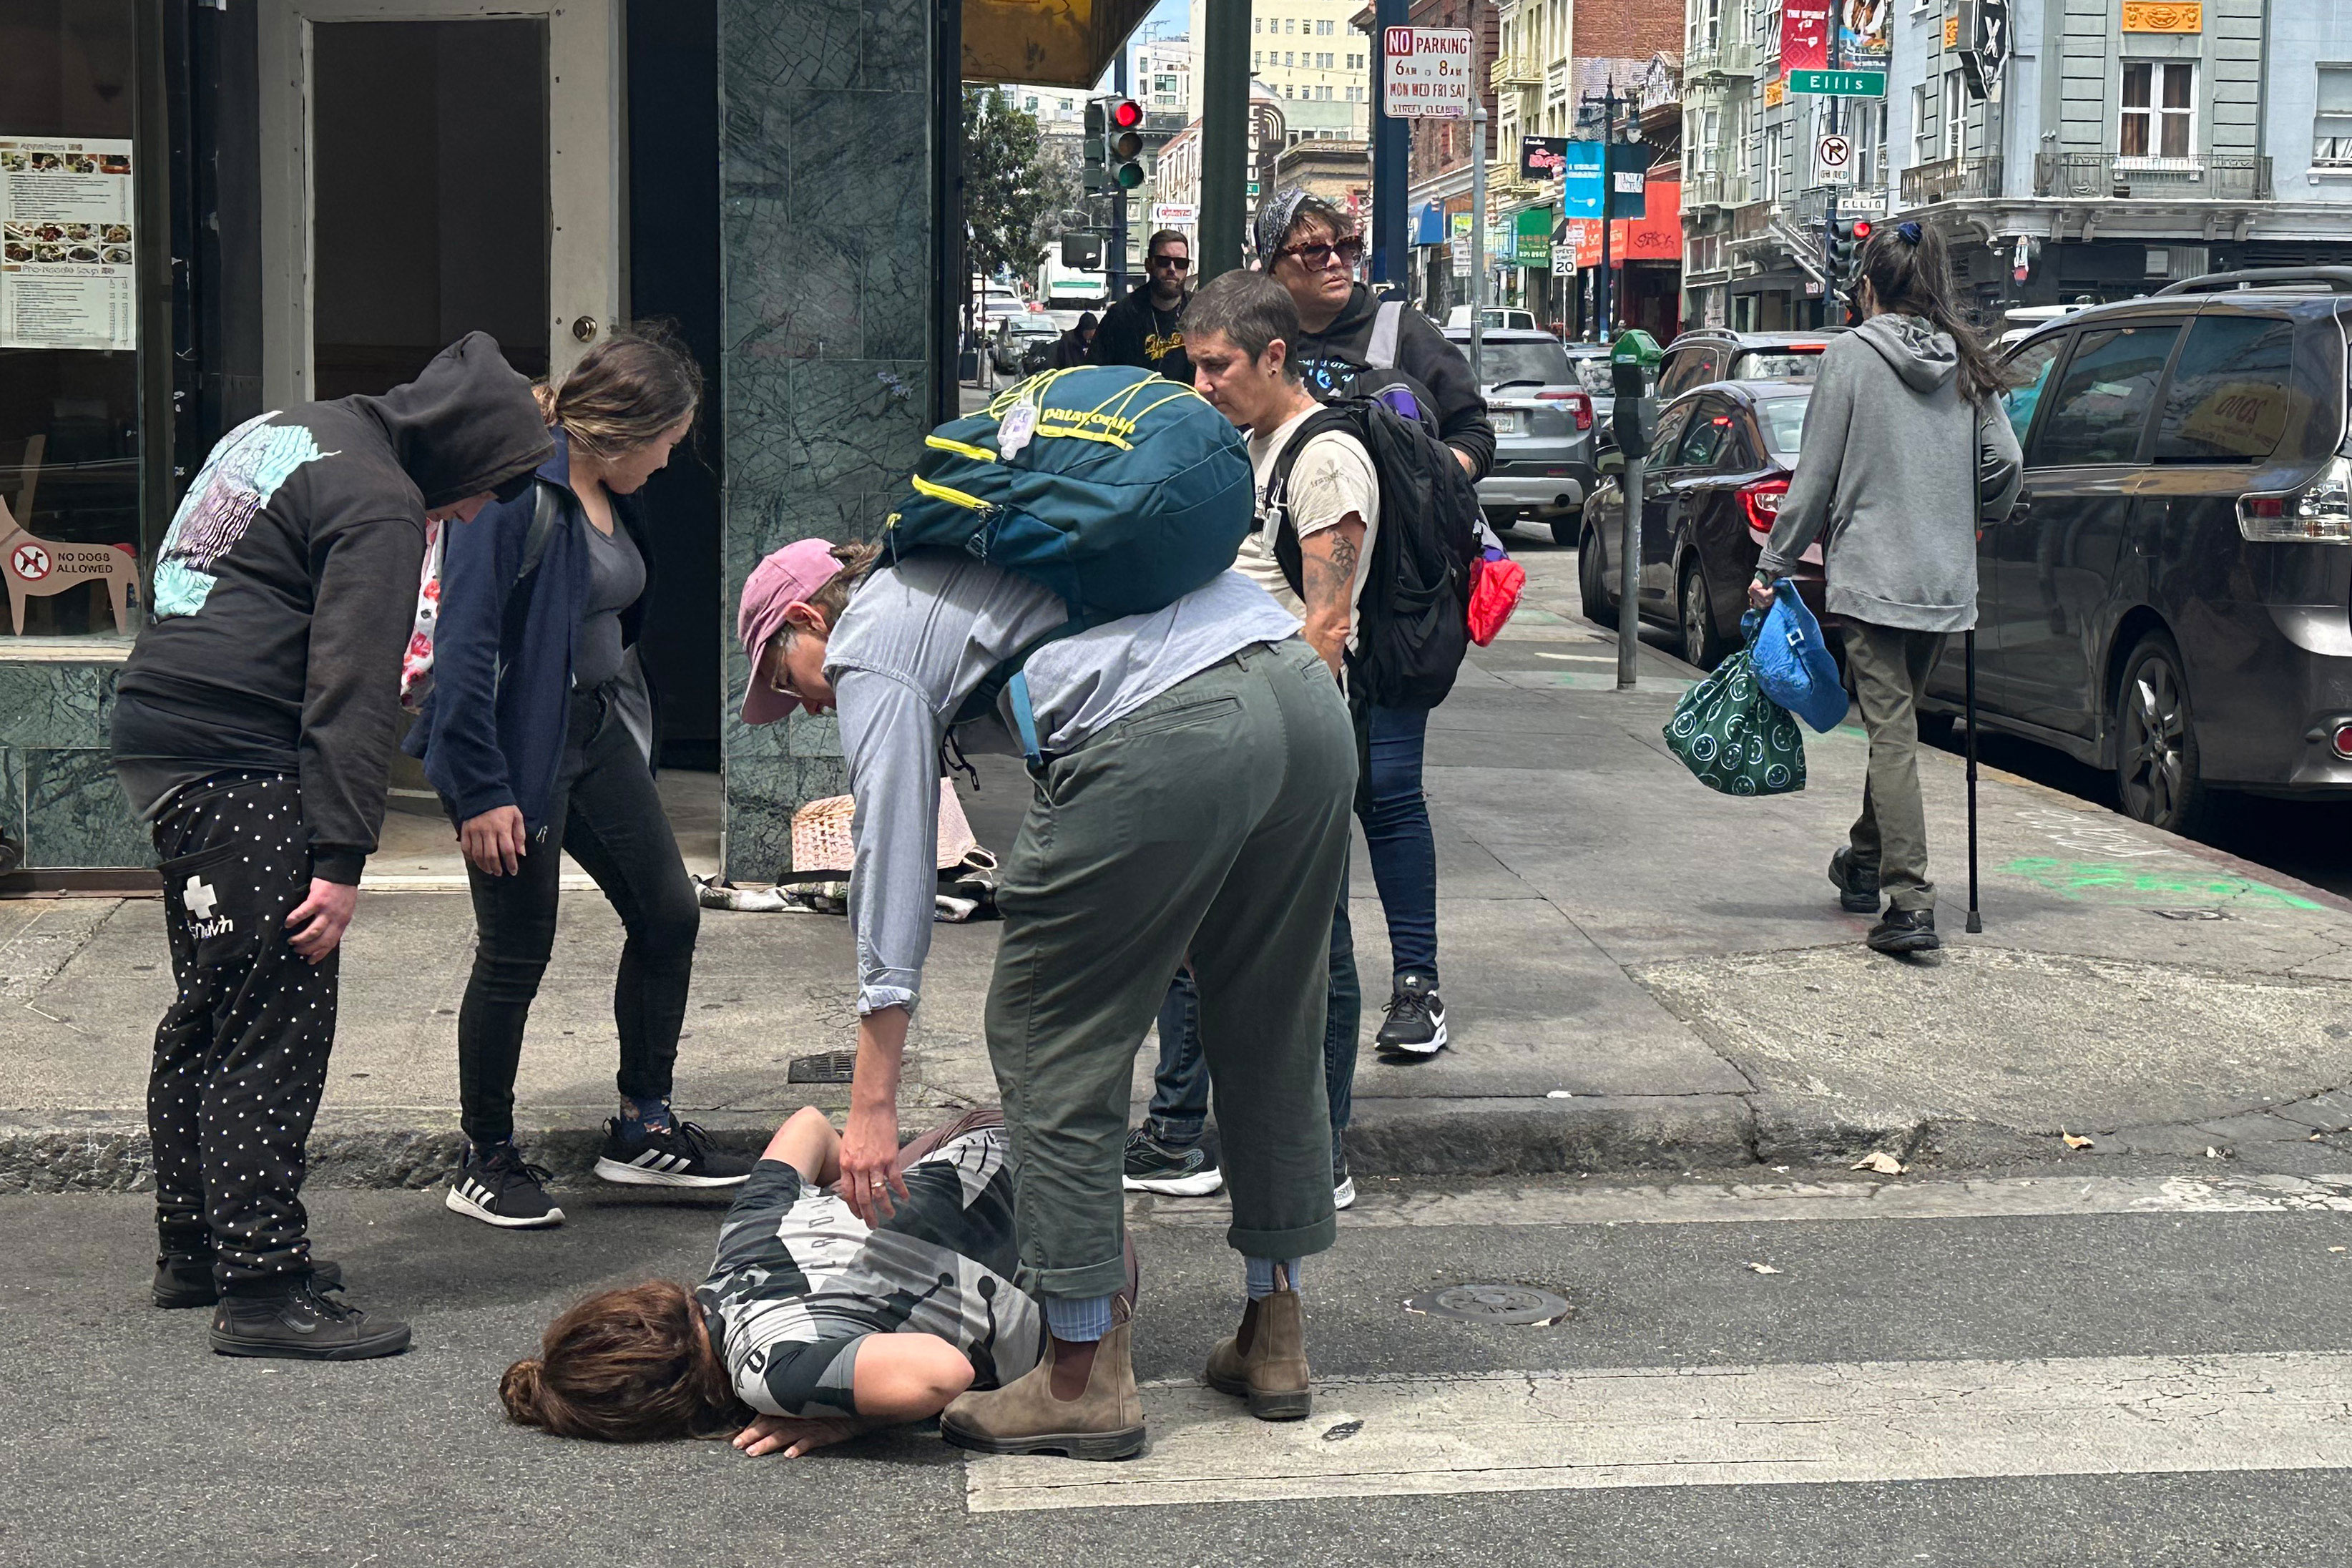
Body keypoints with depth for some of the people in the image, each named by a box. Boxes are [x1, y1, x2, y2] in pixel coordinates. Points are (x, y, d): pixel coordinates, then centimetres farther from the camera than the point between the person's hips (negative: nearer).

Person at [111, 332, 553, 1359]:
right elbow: (350, 694, -18)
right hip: (238, 765, -10)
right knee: (276, 1024, -7)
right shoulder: (381, 505, -12)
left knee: (210, 1013, 18)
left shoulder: (289, 430, 19)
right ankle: (262, 1290, -5)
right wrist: (341, 858, -20)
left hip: (156, 735, 10)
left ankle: (195, 1252, 28)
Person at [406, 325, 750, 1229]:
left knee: (668, 915, 10)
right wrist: (480, 791, -23)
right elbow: (464, 643, -22)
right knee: (516, 954, 0)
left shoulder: (610, 495, 9)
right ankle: (485, 1164, 16)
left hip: (598, 730, 9)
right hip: (521, 743, -9)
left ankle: (643, 1129, 23)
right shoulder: (515, 488, -20)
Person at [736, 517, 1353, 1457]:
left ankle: (1086, 1378, 9)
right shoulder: (941, 568, 35)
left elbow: (893, 858, 2)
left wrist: (873, 1104, 2)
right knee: (1271, 1035, 19)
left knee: (1053, 1046, 5)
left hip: (1165, 736, -9)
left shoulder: (870, 645, 11)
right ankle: (1275, 1340, 30)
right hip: (1311, 696, 9)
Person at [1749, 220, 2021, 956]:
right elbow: (2006, 462, 5)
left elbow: (1815, 474, -6)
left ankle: (1910, 902, -15)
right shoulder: (1967, 363, 6)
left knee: (1892, 734, -8)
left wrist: (1774, 564, 1)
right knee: (1897, 721, 21)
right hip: (1947, 579, 5)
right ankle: (1866, 861, 36)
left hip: (1873, 572, -5)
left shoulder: (1851, 355, -7)